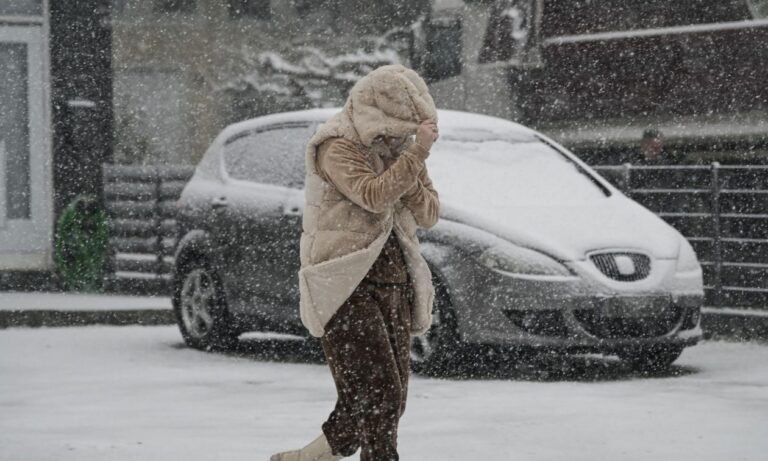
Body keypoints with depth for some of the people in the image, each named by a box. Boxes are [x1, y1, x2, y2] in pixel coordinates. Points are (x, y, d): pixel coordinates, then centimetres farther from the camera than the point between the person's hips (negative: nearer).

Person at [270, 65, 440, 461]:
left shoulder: (397, 147, 14)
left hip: (393, 283, 8)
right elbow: (374, 196, -24)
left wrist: (409, 183, -8)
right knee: (378, 393, -17)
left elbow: (429, 215, 11)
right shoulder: (338, 147, -8)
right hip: (346, 286, -8)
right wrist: (417, 153, -22)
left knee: (389, 400, 6)